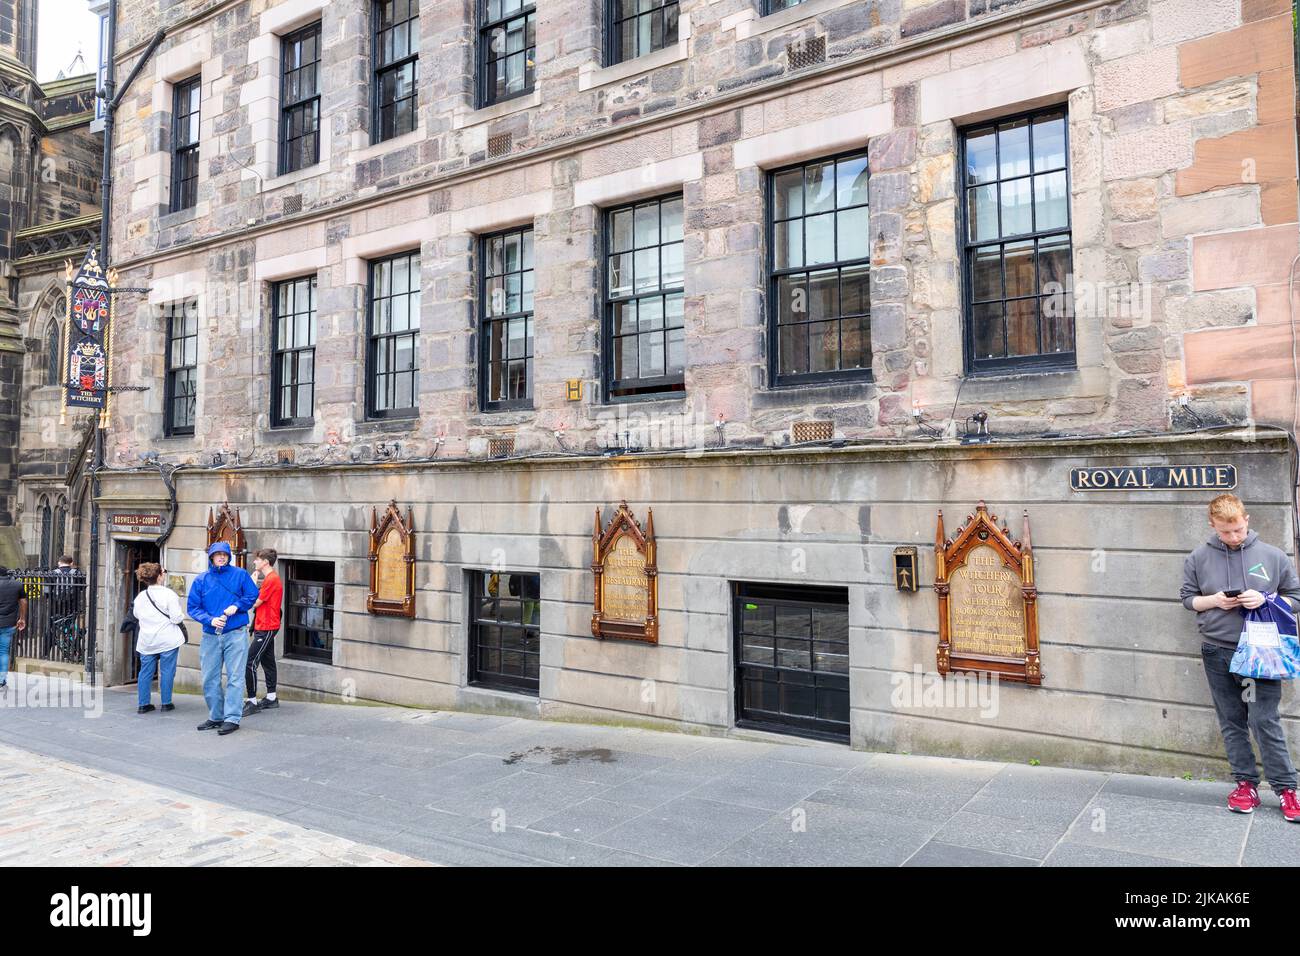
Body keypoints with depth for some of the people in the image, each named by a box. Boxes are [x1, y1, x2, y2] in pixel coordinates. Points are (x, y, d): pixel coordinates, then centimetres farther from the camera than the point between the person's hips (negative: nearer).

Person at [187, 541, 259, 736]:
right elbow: (193, 608, 4)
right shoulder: (201, 580, 5)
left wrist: (237, 606, -11)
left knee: (235, 677, -6)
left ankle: (232, 718, -3)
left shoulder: (240, 574, 1)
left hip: (236, 634, -3)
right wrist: (210, 620, -12)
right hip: (210, 636, 3)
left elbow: (252, 595, 6)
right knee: (209, 679, 10)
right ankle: (216, 716, 24)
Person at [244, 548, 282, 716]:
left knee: (250, 662, -11)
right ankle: (271, 698, 24)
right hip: (266, 627, 11)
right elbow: (260, 601, 15)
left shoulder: (271, 580, -17)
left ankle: (252, 702, -8)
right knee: (267, 661, 16)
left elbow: (255, 602, -15)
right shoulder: (271, 578, 15)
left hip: (266, 628, -11)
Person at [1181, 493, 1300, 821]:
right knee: (1232, 723, 10)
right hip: (1217, 653, 2)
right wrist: (1214, 601, -9)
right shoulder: (1199, 558, 3)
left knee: (1265, 721, -4)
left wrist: (1264, 600, -12)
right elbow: (1188, 598, 11)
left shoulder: (1273, 556, 0)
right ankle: (1246, 783, 21)